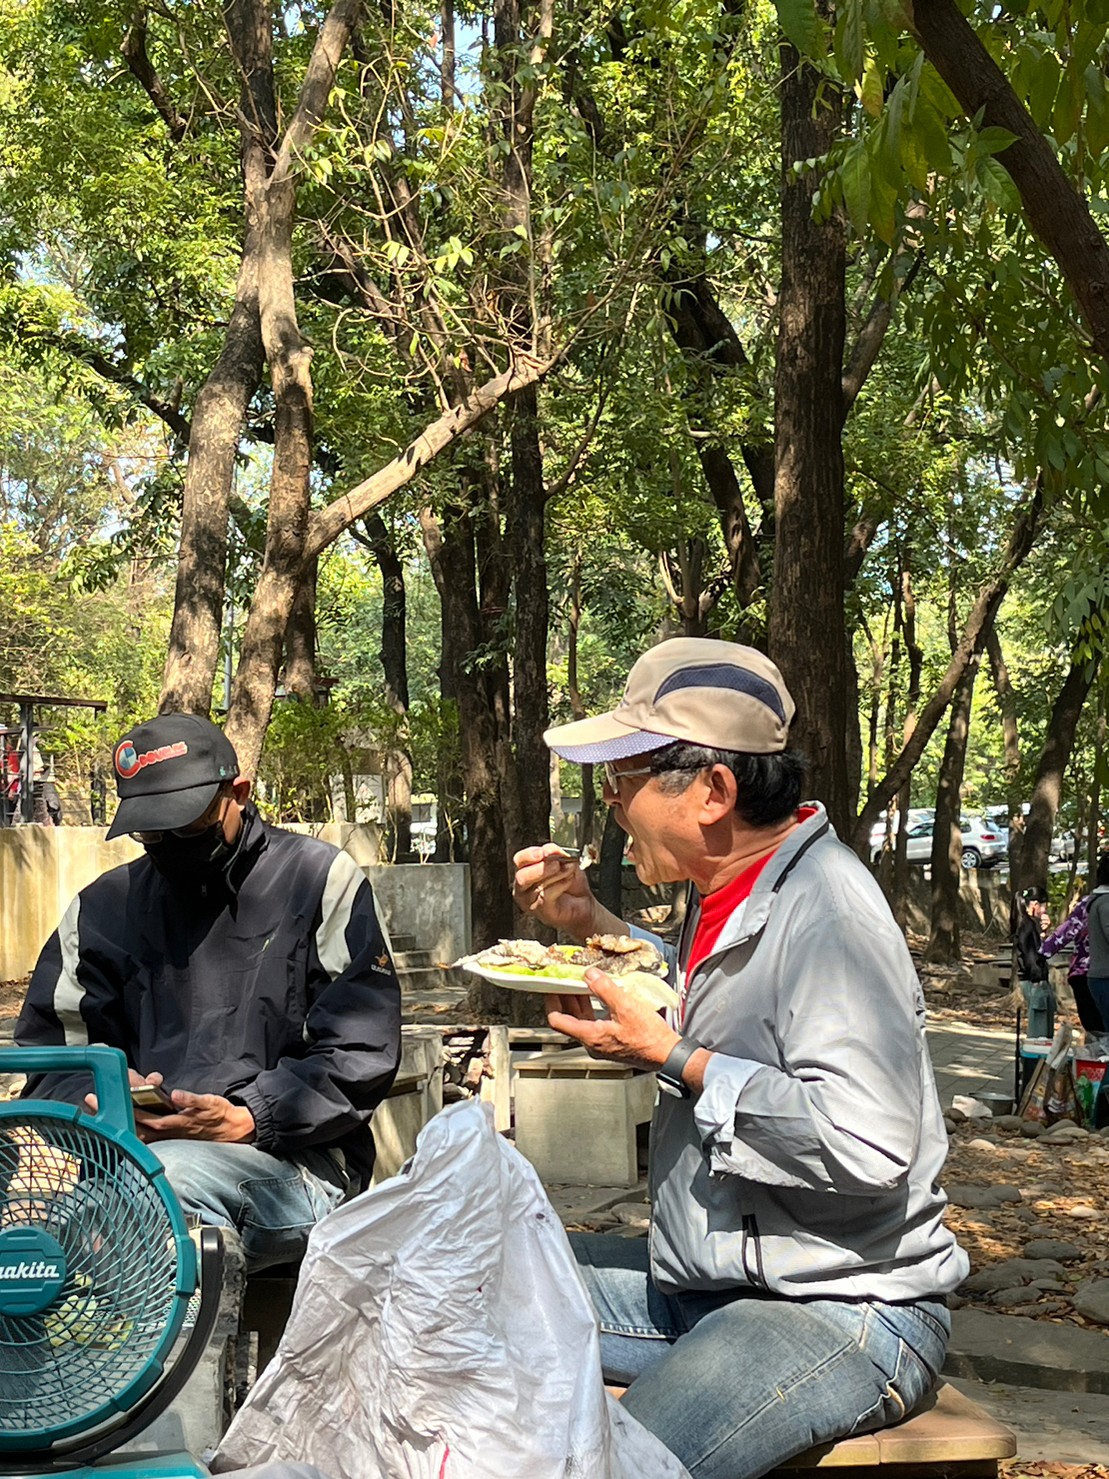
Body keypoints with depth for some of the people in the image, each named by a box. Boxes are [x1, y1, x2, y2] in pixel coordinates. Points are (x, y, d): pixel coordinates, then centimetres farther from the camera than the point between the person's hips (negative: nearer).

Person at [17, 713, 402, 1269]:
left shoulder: (321, 879, 6)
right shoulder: (103, 906, 18)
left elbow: (359, 1055, -1)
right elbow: (47, 1061, 17)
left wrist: (247, 1122, -14)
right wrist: (102, 1098, -7)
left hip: (295, 1159, -4)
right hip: (128, 1153, 4)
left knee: (168, 1173, -37)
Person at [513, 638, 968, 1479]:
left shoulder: (823, 907, -21)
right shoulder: (729, 895, 7)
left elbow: (868, 1145, -30)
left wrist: (669, 1056, -21)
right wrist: (592, 926, 13)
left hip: (840, 1311, -9)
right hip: (699, 1284, 10)